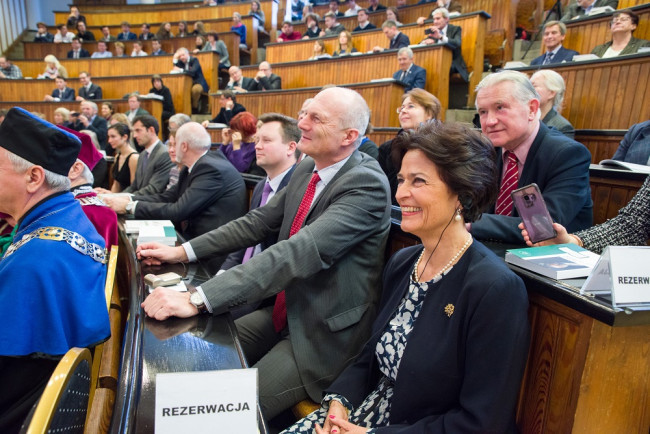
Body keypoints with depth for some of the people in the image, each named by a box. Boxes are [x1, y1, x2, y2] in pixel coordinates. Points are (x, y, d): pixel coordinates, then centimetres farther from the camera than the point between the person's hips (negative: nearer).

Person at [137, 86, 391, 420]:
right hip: (285, 311, 8)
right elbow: (259, 222, 7)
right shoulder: (307, 168, 3)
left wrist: (197, 299, -37)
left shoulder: (367, 184, -24)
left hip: (325, 335, -7)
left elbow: (298, 253, -34)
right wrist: (182, 251, 0)